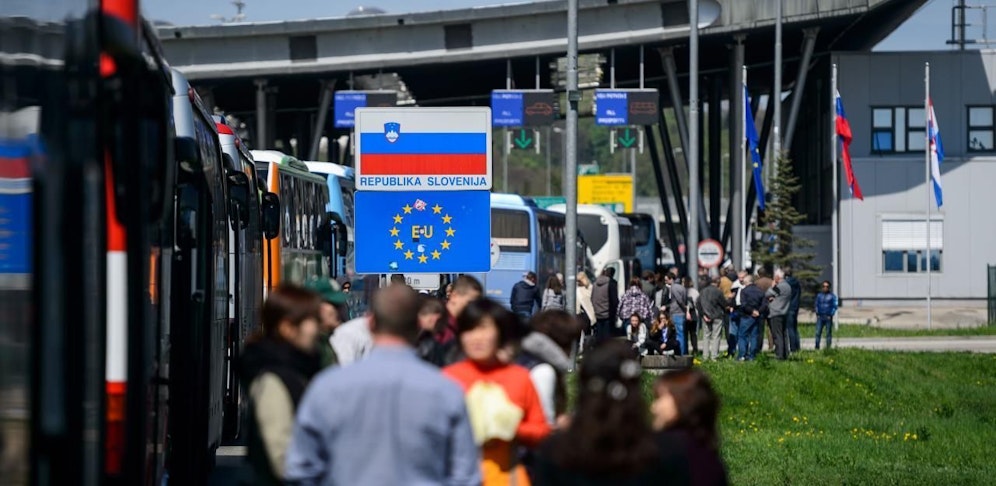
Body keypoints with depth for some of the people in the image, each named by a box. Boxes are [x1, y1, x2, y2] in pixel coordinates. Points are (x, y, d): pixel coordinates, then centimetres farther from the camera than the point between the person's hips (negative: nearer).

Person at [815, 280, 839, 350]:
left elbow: (835, 306, 1)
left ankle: (828, 348, 4)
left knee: (829, 333, 0)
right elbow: (816, 305, 17)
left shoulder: (832, 296, 2)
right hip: (820, 317, 2)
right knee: (818, 333, -5)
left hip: (828, 317, -2)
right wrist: (817, 313, 3)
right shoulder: (819, 295, 11)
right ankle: (817, 347, -3)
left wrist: (831, 315, -8)